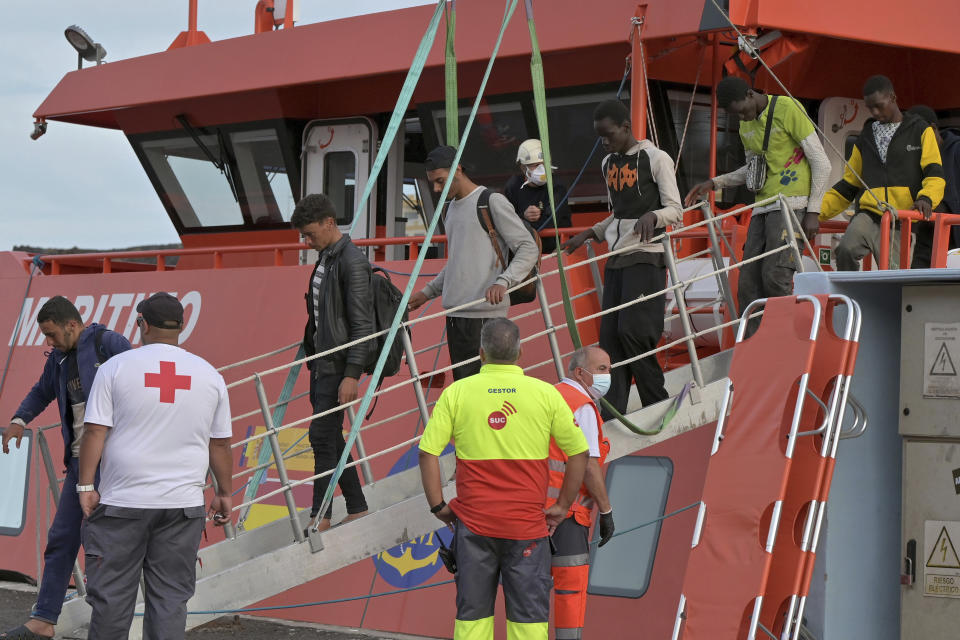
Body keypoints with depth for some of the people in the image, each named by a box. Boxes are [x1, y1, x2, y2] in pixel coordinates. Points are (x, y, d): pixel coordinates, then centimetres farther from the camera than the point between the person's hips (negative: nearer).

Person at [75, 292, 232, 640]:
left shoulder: (116, 367, -1)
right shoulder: (209, 374, 6)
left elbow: (95, 431, -6)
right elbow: (220, 444, 9)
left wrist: (86, 485, -1)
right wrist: (224, 494, 17)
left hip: (122, 502, -2)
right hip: (183, 504, 2)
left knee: (112, 594, 5)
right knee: (170, 597, 5)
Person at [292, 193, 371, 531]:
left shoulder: (352, 262, -16)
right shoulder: (324, 257, 13)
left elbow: (362, 324, -19)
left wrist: (352, 375, -22)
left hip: (339, 363, -9)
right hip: (321, 359, 9)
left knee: (322, 436, -8)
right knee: (331, 437, 10)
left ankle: (321, 516, -2)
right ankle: (357, 508, 18)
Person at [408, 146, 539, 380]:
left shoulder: (492, 201, -5)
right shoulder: (451, 208, 21)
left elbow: (528, 249, -8)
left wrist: (502, 282, -23)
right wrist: (428, 291, 24)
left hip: (486, 312, -8)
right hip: (455, 312, 8)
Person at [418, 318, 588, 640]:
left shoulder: (456, 392, -1)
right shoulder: (546, 394, 0)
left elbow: (428, 453, -4)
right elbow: (579, 453, 2)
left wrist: (438, 506, 5)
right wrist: (562, 506, 10)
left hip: (472, 523, 1)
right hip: (527, 525, -1)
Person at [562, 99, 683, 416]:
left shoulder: (656, 158, -5)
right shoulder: (608, 163, 16)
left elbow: (675, 210, -9)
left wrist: (651, 215, -28)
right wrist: (588, 235, 15)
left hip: (646, 256, -7)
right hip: (615, 259, 7)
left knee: (632, 331, -16)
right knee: (610, 336, -1)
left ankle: (659, 407, -3)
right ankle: (610, 416, -1)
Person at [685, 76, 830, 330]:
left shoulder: (788, 109, -7)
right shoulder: (746, 125, 16)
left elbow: (821, 163, -7)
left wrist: (813, 211, -11)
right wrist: (714, 183, 16)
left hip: (791, 203, -8)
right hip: (762, 208, 8)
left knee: (775, 276, -19)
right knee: (748, 285, -1)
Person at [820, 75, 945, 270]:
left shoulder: (920, 131, 12)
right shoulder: (866, 137, 22)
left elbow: (934, 173, 3)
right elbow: (848, 185, 25)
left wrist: (926, 198, -20)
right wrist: (818, 211, 13)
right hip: (869, 215, 3)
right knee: (846, 250, -28)